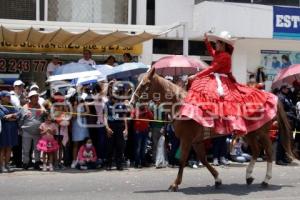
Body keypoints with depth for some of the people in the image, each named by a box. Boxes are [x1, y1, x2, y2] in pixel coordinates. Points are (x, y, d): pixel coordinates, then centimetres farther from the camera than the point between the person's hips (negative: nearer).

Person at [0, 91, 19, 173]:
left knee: (9, 147, 6)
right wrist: (13, 117, -8)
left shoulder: (12, 106, 18)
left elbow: (18, 114, 6)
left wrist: (10, 115, -9)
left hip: (12, 129, 6)